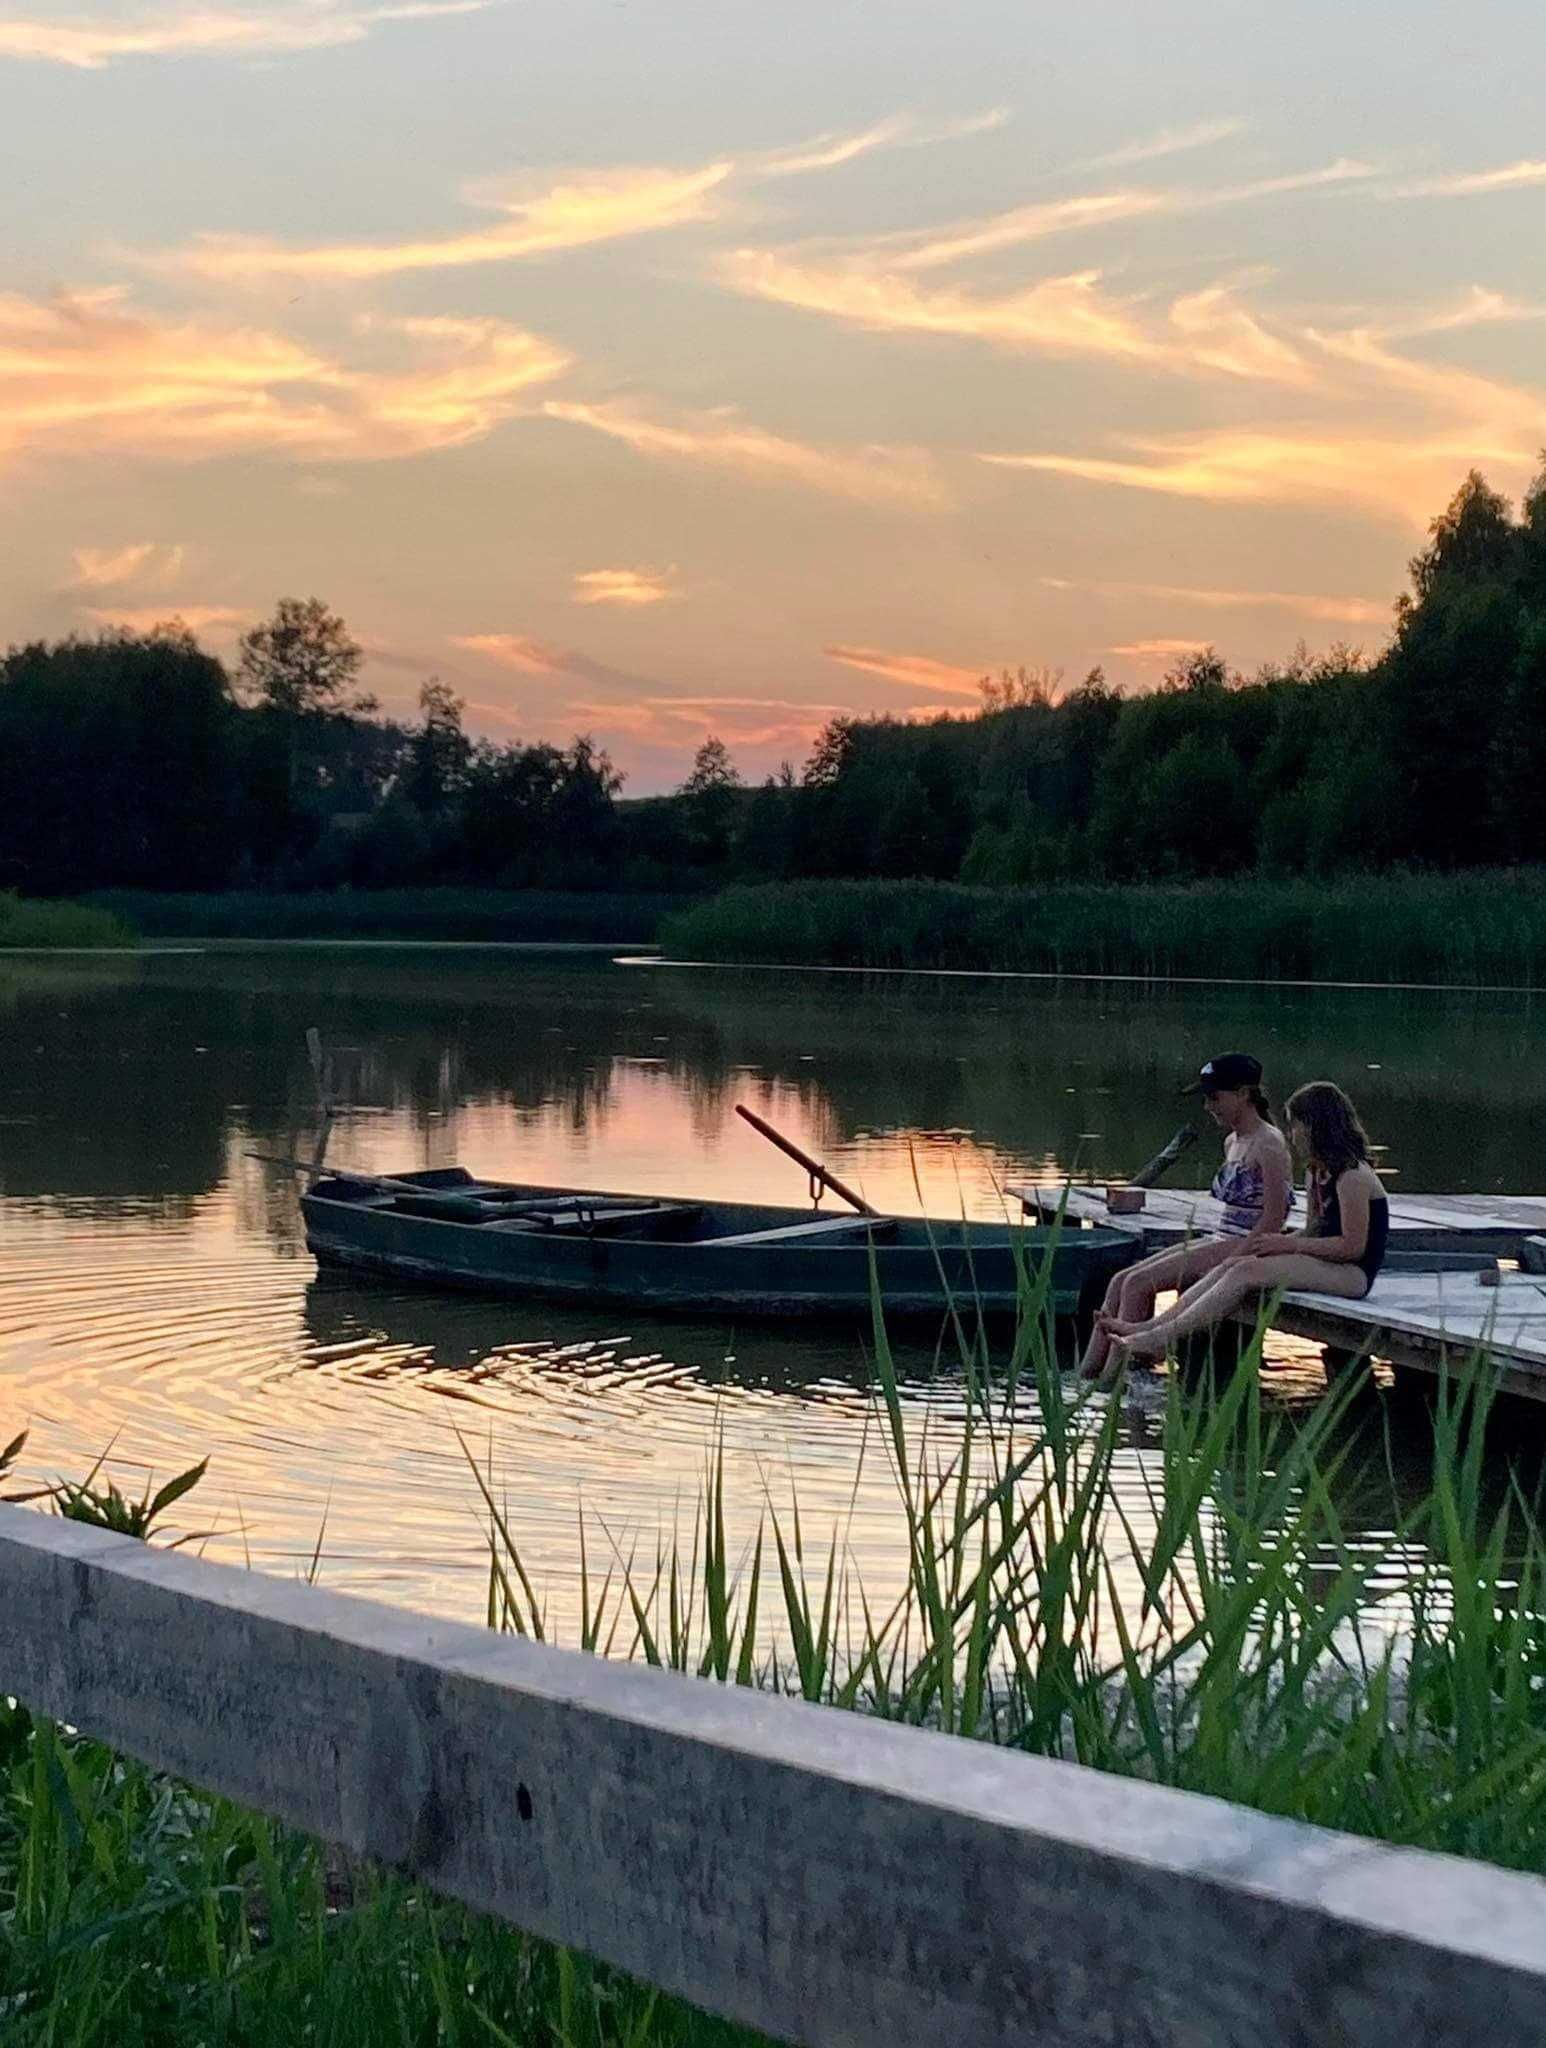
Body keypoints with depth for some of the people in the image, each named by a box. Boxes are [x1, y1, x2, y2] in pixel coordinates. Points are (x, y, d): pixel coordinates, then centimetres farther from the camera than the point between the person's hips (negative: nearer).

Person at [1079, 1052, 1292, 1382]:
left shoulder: (1268, 1144, -12)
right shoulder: (1233, 1143, 17)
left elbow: (1274, 1218, -18)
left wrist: (1229, 1261, -21)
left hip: (1246, 1248, -10)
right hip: (1220, 1243, 10)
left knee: (1138, 1284, -20)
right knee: (1121, 1282, -4)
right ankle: (1086, 1375, -9)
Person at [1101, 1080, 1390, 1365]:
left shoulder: (1352, 1176, -15)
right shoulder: (1315, 1171, 17)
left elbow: (1354, 1246, -19)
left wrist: (1290, 1244, -15)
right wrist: (1283, 1241, -2)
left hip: (1353, 1274, -10)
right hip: (1324, 1264, 10)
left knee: (1247, 1271, -22)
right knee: (1232, 1263, -6)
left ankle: (1163, 1338, -27)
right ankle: (1156, 1325, -14)